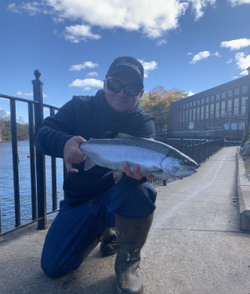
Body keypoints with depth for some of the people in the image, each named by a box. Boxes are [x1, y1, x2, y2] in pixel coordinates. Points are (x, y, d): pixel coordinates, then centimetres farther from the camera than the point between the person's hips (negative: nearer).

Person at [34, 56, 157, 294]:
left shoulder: (142, 122, -9)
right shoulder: (79, 107, -5)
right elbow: (41, 134, -14)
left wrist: (138, 171, -52)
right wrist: (63, 142, -38)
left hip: (117, 198, -2)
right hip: (78, 200, 3)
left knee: (140, 191, -35)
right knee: (53, 267, -3)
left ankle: (128, 262, -8)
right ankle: (106, 232, 23)